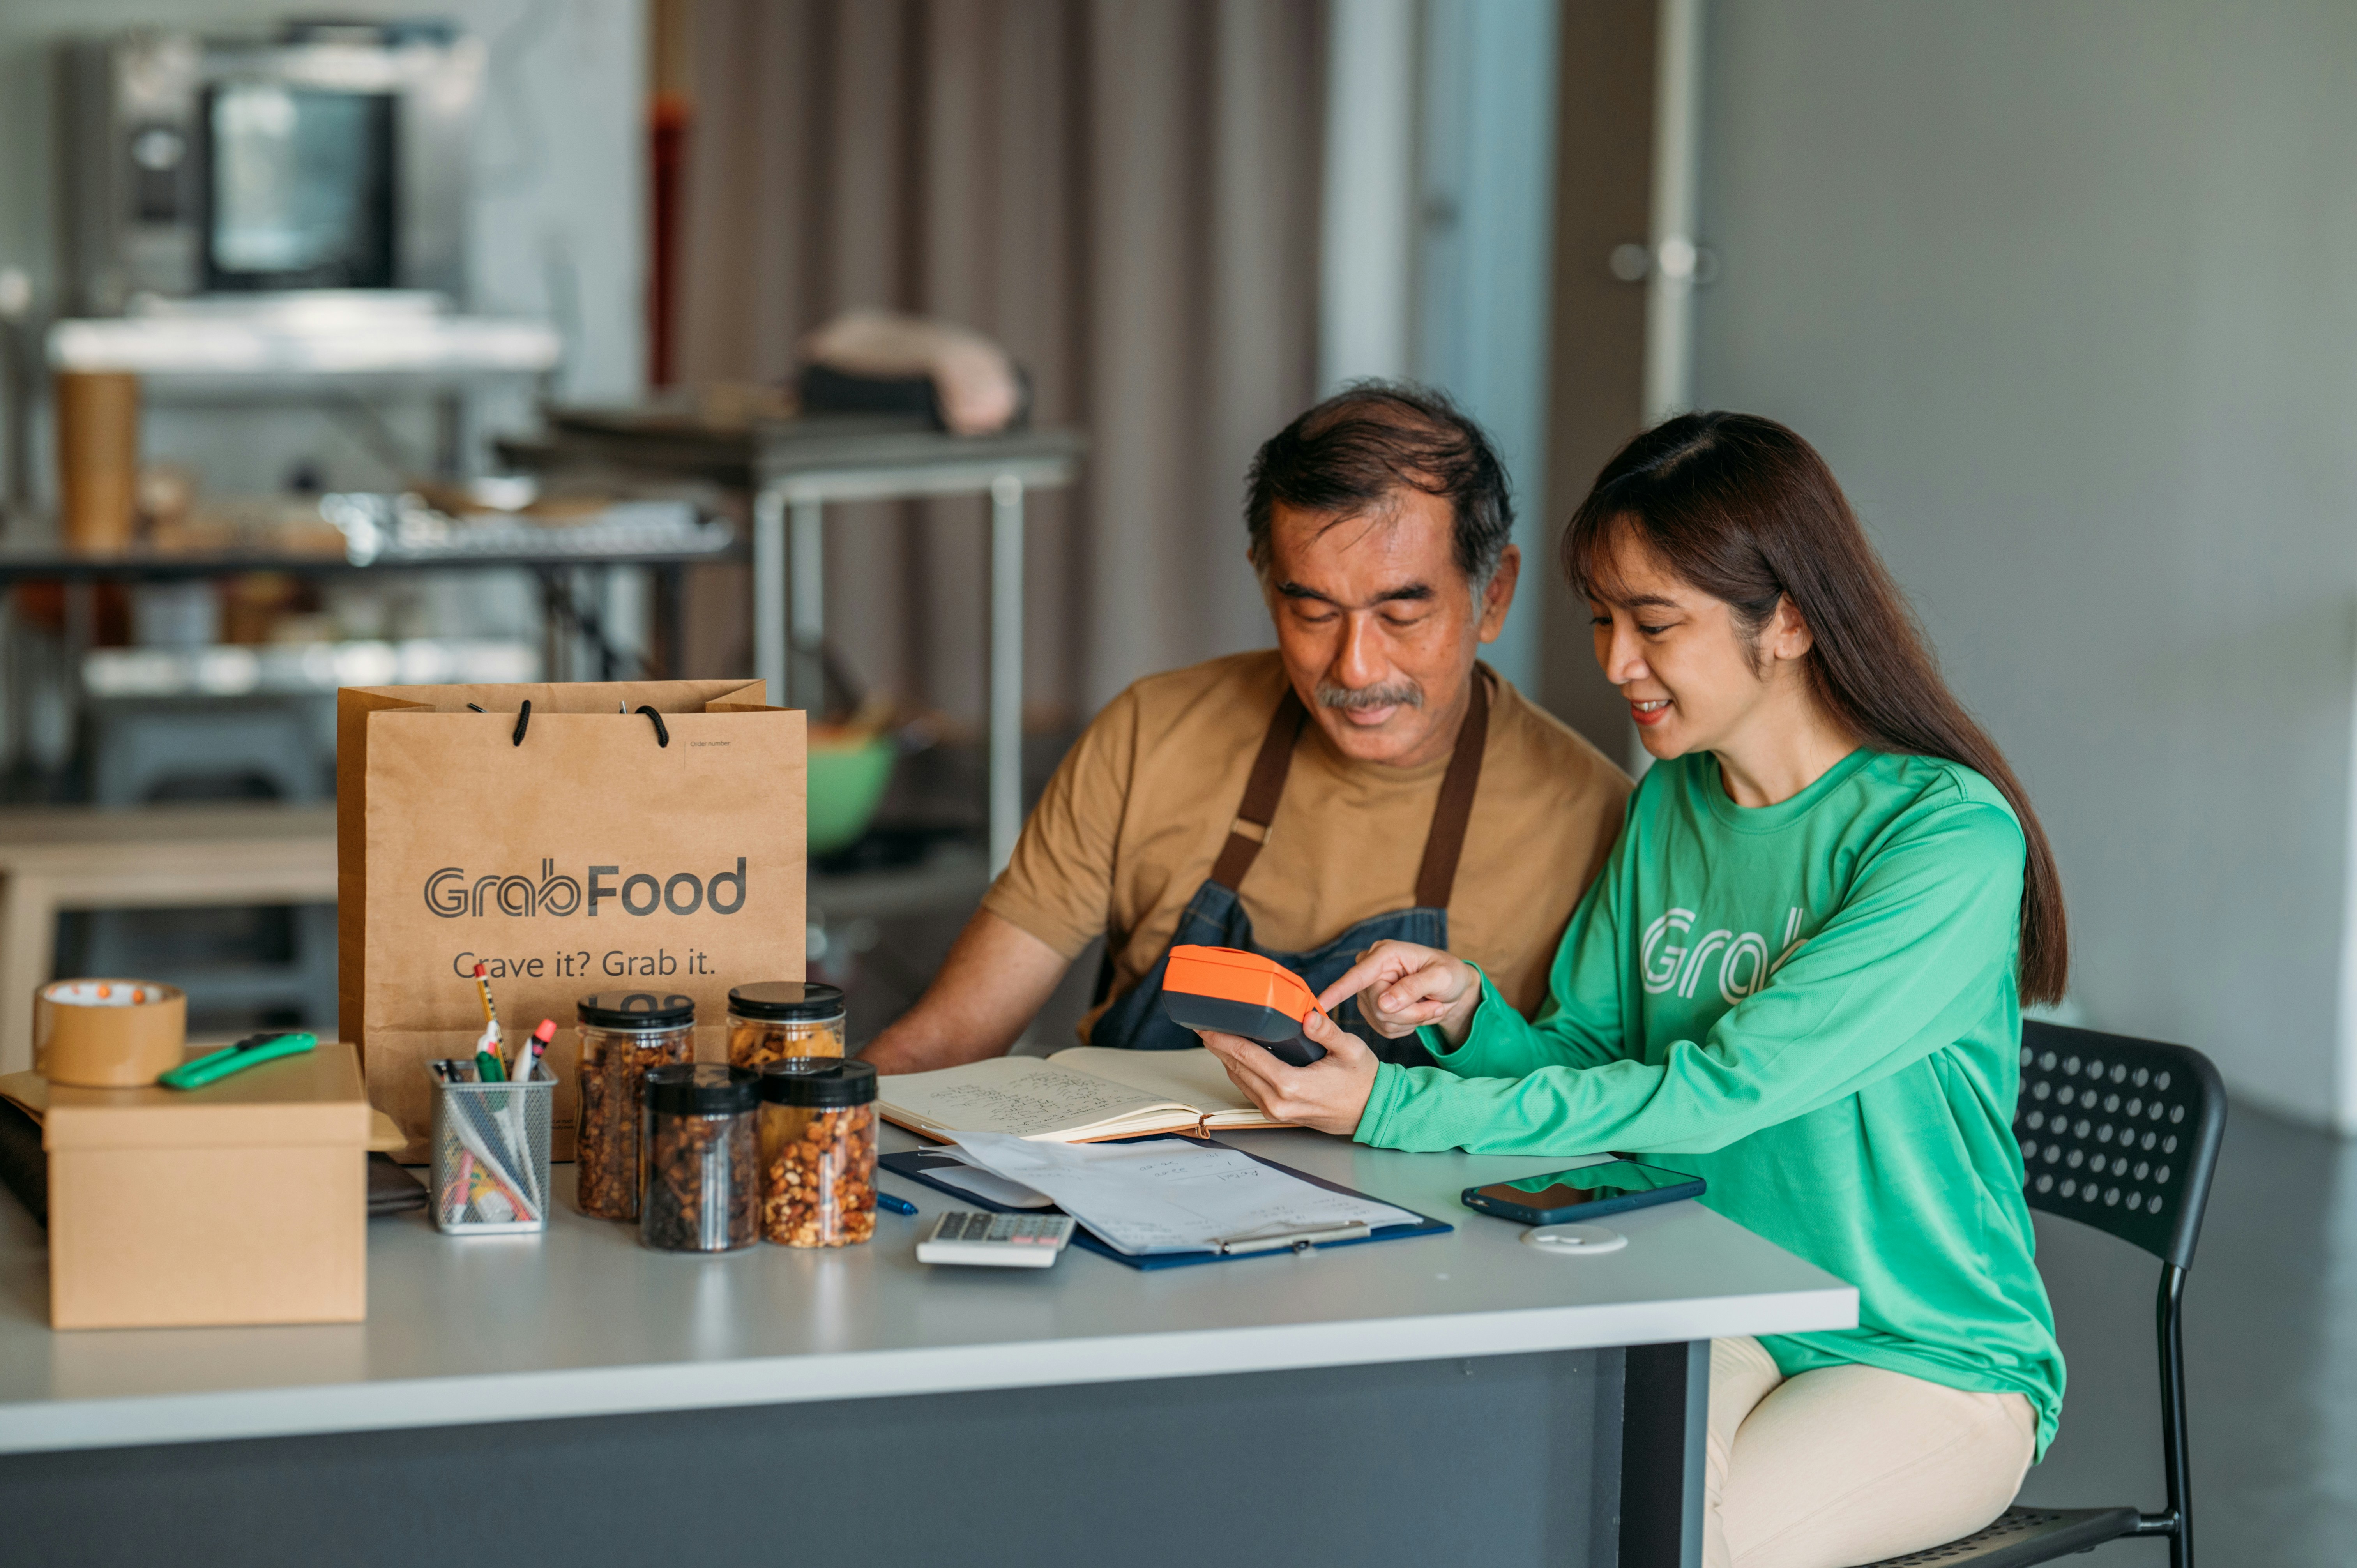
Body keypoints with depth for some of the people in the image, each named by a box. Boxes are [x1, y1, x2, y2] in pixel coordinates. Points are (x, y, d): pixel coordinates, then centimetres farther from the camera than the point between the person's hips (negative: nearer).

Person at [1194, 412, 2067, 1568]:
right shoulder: (1668, 805, 7)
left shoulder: (1950, 842, -17)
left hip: (1937, 1359, -5)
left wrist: (1394, 1110, -27)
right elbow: (1589, 1062, 11)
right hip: (1715, 1321, 5)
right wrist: (1469, 1011, -12)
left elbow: (1720, 1091, -24)